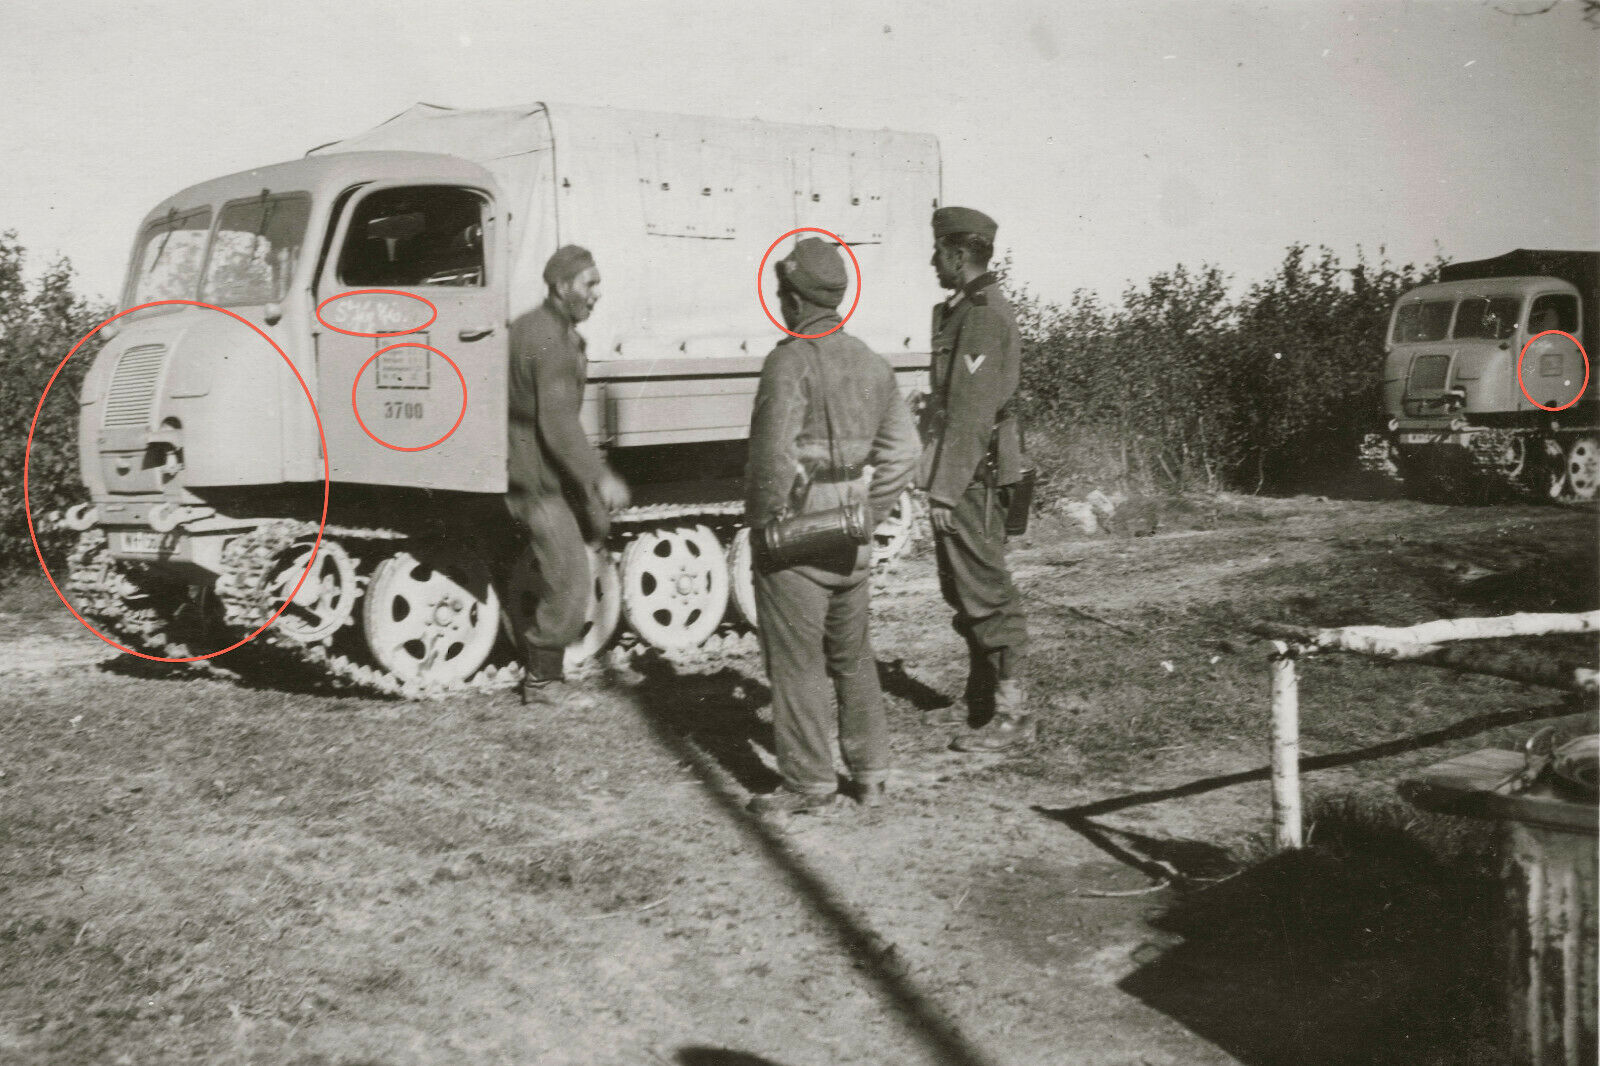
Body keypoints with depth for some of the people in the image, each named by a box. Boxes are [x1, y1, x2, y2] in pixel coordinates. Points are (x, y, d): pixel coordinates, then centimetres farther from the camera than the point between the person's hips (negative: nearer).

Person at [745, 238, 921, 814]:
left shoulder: (790, 361, -15)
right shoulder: (872, 362, 8)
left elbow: (774, 453, -24)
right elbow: (903, 450, 9)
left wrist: (761, 521, -11)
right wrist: (866, 516, 10)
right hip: (851, 543, 7)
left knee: (797, 664, 4)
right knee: (853, 656, 20)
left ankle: (809, 783, 11)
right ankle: (871, 773, 27)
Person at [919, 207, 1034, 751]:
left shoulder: (984, 315, -15)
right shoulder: (962, 312, 17)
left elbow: (972, 412, -21)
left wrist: (945, 490, -21)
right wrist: (936, 478, 20)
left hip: (970, 479, -10)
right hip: (962, 477, 10)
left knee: (984, 592, -6)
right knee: (965, 589, 15)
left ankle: (1012, 713, 1)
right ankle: (987, 701, 25)